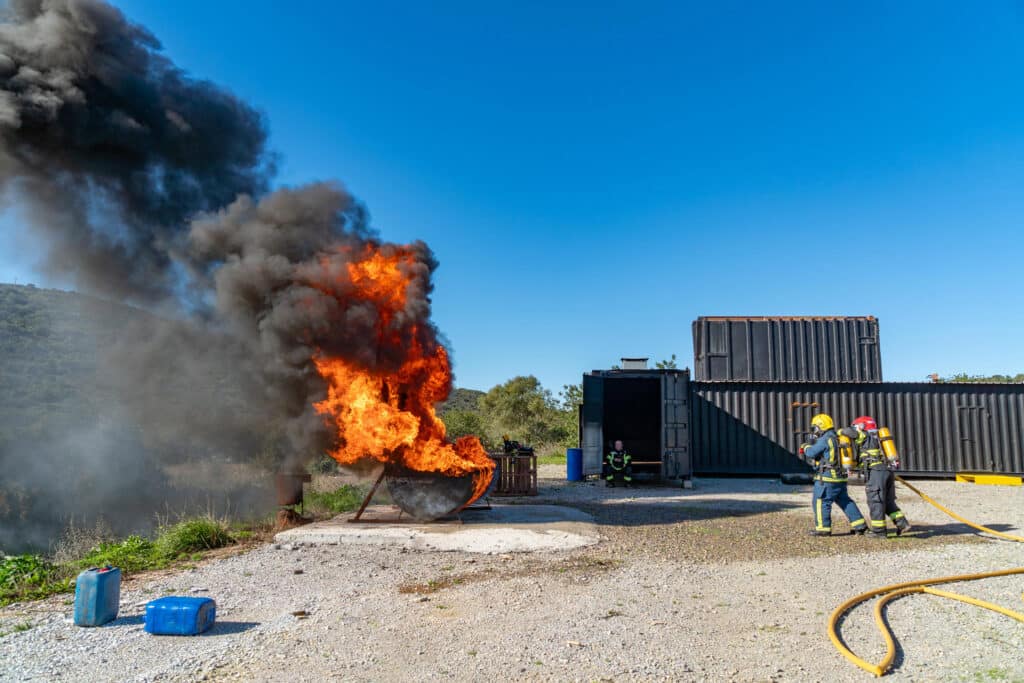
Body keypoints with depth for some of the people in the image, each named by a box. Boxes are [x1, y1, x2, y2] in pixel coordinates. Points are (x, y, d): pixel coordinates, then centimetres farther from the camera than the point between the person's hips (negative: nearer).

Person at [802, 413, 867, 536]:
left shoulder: (825, 439, -15)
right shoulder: (838, 438, 13)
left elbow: (811, 453, -14)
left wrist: (806, 448, 7)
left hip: (827, 478, -9)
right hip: (841, 477, 9)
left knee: (820, 502, -2)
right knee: (845, 501, 18)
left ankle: (823, 528, -1)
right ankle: (859, 524, 20)